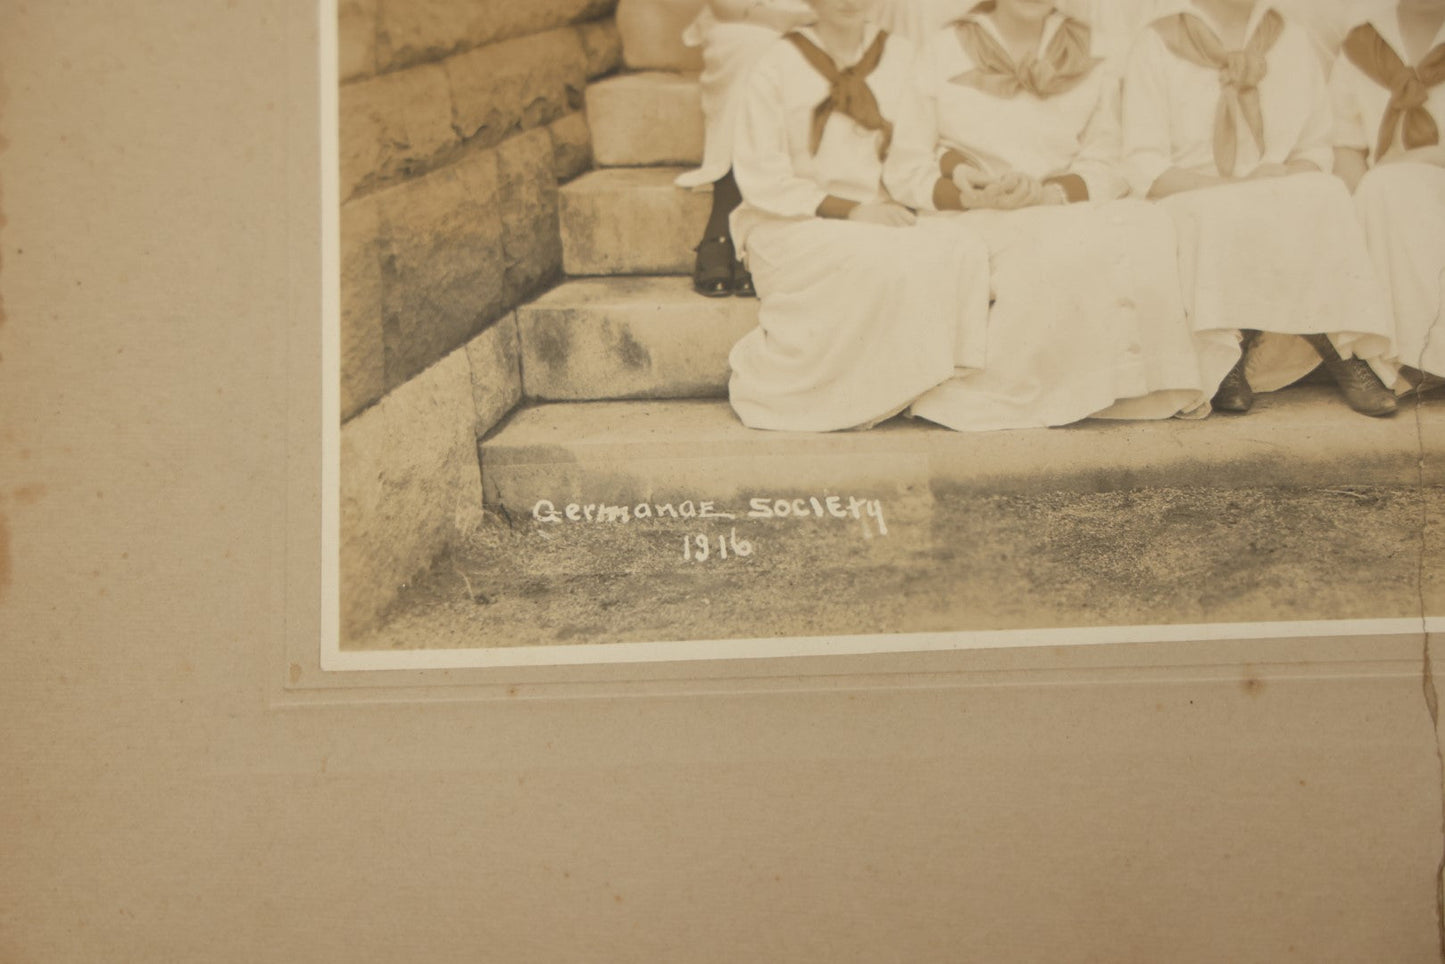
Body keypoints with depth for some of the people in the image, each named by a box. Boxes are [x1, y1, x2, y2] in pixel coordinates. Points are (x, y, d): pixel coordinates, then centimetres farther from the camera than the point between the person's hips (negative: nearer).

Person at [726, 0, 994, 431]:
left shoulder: (900, 58, 10)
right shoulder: (777, 67, -2)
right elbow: (761, 180, -7)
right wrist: (848, 211, -18)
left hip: (880, 215, 4)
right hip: (791, 223, -4)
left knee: (962, 249, -25)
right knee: (876, 262, -35)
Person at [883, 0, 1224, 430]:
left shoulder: (1088, 60, 12)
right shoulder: (944, 52, 4)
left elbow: (1104, 171, 3)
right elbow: (905, 170, -2)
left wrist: (1044, 193, -18)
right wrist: (971, 196, -21)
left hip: (1066, 213, 3)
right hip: (967, 222, -3)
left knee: (1147, 225, -28)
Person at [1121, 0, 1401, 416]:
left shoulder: (1293, 44, 12)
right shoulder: (1156, 46, 0)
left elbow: (1317, 150, 13)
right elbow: (1147, 169, -7)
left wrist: (1287, 177, -12)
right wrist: (1241, 186, -20)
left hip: (1291, 206, 3)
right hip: (1190, 207, -3)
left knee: (1327, 196, -27)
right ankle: (1337, 348, -24)